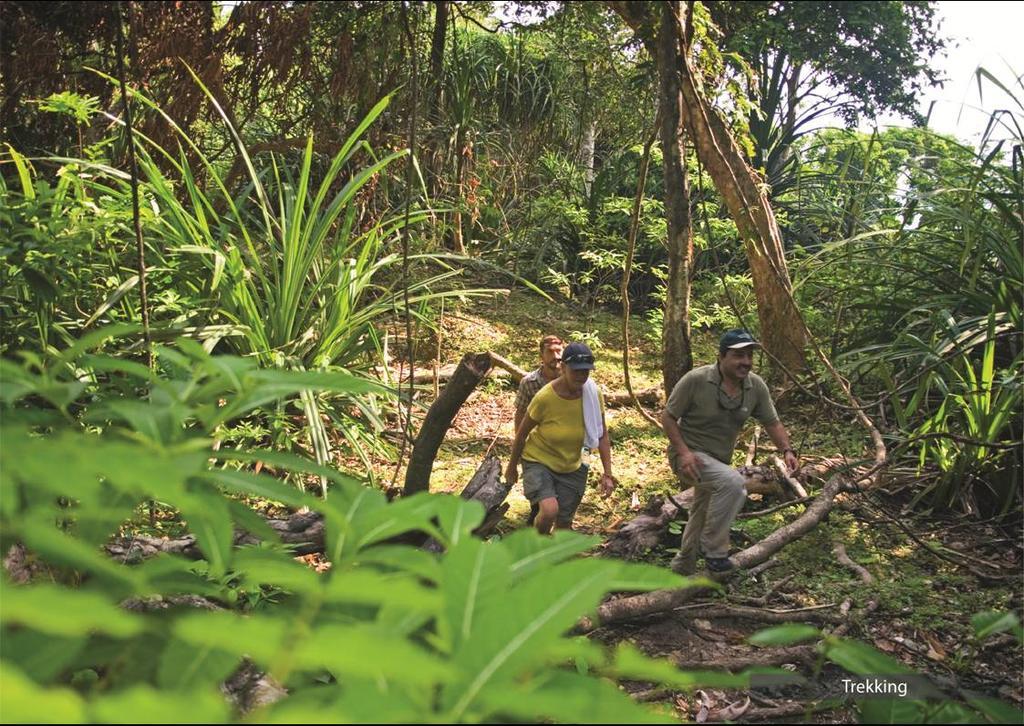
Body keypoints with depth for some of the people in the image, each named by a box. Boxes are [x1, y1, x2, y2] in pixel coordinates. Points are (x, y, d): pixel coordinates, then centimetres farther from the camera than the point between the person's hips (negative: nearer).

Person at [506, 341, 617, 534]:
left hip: (571, 468, 4)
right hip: (539, 462, -4)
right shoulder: (545, 397, -26)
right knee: (549, 510, -27)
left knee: (564, 522, 13)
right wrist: (512, 467, 0)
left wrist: (608, 474, -8)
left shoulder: (593, 394, -16)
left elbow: (602, 436, -3)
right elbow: (522, 433, -11)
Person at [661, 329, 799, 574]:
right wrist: (683, 452, -26)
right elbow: (668, 417, -14)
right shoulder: (696, 380, -21)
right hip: (689, 456, -7)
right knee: (734, 483, -32)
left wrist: (787, 450, -15)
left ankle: (681, 570, 44)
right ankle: (714, 550, -17)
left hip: (719, 460, 7)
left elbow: (772, 423, 2)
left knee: (702, 518, 21)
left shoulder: (756, 386, -7)